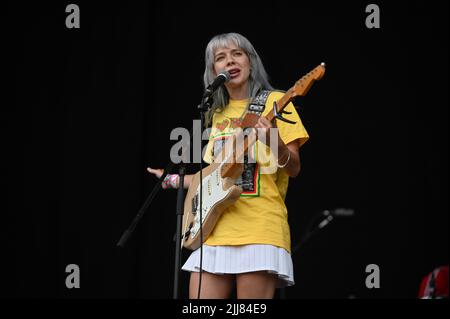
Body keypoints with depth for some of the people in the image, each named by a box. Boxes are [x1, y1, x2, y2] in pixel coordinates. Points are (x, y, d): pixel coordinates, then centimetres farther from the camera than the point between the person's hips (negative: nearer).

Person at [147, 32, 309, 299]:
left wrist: (275, 143, -23)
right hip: (214, 228, 6)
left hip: (259, 228, -6)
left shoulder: (274, 102, 2)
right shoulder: (217, 114, 20)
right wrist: (172, 180, 26)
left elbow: (294, 169, -4)